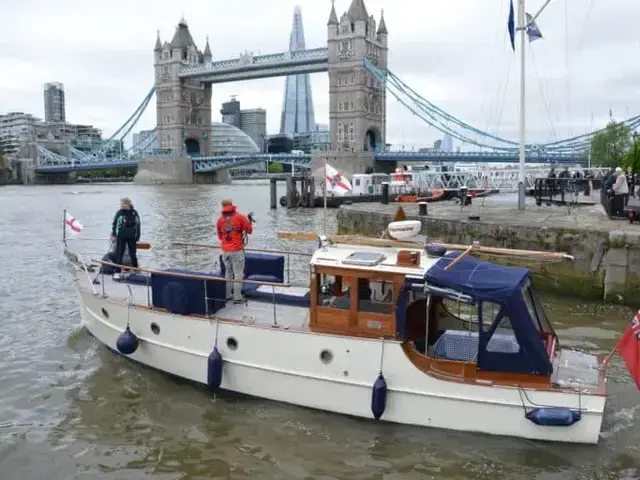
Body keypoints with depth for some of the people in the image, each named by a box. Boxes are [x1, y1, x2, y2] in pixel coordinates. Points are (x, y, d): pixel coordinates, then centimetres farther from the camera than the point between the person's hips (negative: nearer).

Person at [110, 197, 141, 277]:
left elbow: (138, 225, 6)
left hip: (131, 237, 1)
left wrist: (137, 236, 4)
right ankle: (118, 270, 4)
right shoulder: (119, 213, -3)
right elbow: (114, 224, 2)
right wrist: (113, 235, -2)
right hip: (120, 237, -1)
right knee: (119, 254, 0)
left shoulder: (134, 213, -1)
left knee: (133, 254, 10)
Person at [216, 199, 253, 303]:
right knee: (238, 274, 2)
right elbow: (249, 231, 1)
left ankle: (227, 295, 23)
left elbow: (220, 236, 13)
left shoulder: (220, 219, 4)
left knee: (228, 272, 18)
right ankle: (237, 298, 2)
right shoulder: (240, 217, -6)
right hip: (237, 250, -4)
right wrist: (250, 221, 17)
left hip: (225, 251, 4)